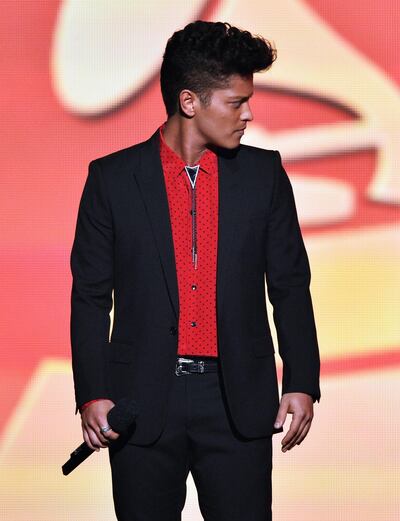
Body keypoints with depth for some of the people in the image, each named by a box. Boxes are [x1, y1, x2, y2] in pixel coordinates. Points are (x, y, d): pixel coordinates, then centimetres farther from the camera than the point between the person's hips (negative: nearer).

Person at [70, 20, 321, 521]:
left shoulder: (264, 174, 5)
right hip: (143, 401, -1)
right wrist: (93, 394, -4)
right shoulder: (112, 179, 1)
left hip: (238, 401, 1)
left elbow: (290, 286, 8)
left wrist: (302, 383, 1)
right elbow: (90, 296, 3)